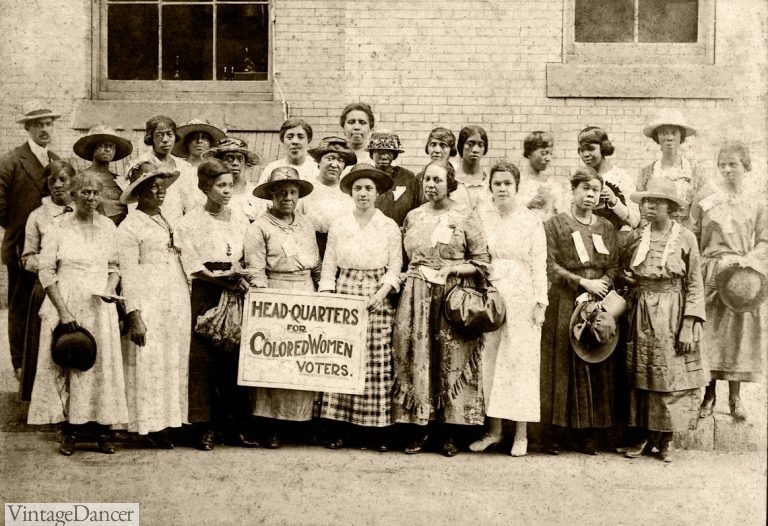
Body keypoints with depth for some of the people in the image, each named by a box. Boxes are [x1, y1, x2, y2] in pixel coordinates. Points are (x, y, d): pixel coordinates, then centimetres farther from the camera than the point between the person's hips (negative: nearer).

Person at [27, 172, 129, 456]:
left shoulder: (108, 226, 6)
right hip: (65, 305, -2)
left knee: (102, 365, 2)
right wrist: (63, 310, -11)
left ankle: (102, 429, 11)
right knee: (66, 366, 1)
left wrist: (111, 289, -9)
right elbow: (46, 271, -4)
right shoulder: (58, 227, -2)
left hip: (99, 307, 2)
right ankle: (70, 430, 11)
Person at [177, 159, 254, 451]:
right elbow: (192, 266, -5)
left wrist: (242, 277, -6)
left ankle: (236, 426, 8)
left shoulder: (241, 219, 13)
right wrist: (224, 280, -15)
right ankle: (205, 427, 5)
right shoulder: (191, 222, 1)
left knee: (236, 358, 1)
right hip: (205, 295, -3)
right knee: (203, 360, -4)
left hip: (236, 295, 3)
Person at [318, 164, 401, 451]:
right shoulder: (338, 225, 9)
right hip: (345, 294, 1)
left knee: (377, 361, -4)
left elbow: (395, 266, 3)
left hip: (377, 297, -1)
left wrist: (382, 293, -13)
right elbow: (329, 265, 8)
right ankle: (339, 428, 2)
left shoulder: (390, 226, 6)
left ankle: (378, 430, 1)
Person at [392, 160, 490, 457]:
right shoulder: (413, 217, 12)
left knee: (451, 359, -2)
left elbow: (482, 262, 1)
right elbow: (403, 257, 21)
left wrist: (451, 269, -12)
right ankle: (421, 429, 9)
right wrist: (417, 272, 3)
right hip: (416, 296, 3)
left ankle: (449, 434, 8)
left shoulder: (465, 217, 2)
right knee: (416, 357, 0)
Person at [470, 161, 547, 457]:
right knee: (490, 359, 3)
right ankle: (494, 428, 14)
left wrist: (540, 303, -8)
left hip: (521, 297, -3)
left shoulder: (531, 220, 1)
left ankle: (521, 433, 6)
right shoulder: (483, 219, 9)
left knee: (520, 359, -2)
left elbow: (539, 264, -2)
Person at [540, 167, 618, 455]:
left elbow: (614, 266, 9)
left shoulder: (606, 227, 14)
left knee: (595, 367, 1)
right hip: (564, 305, -3)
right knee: (562, 364, -3)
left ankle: (588, 431, 7)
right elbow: (551, 266, -6)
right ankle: (556, 430, 3)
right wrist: (584, 282, -13)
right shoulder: (555, 224, 3)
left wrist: (602, 285, -10)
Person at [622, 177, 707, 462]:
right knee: (641, 376, 6)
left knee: (671, 376, 1)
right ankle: (646, 435, 17)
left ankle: (665, 440, 13)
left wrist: (690, 326, -10)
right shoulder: (636, 237, 6)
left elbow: (695, 285, -3)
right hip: (641, 314, 3)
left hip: (672, 315, -3)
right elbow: (625, 277, 15)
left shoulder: (685, 238, -2)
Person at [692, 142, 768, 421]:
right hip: (710, 275, 0)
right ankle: (709, 395, 11)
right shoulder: (707, 202, 3)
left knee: (739, 334, 4)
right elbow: (693, 240, 3)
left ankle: (735, 397, 16)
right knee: (710, 334, 1)